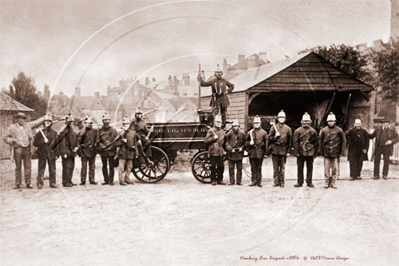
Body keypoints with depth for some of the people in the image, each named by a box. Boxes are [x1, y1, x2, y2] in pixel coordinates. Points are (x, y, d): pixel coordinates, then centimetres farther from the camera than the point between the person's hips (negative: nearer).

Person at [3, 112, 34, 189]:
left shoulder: (27, 127, 16)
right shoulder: (12, 127, 6)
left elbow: (31, 137, 14)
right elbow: (5, 138, 2)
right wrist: (14, 141, -9)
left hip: (27, 149, 2)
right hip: (17, 149, -2)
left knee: (28, 166, -2)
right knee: (18, 167, 3)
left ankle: (28, 183, 4)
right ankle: (17, 183, 12)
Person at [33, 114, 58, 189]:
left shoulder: (54, 133, 8)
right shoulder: (40, 132, 3)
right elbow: (35, 143, -1)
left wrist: (56, 154, 5)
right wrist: (43, 141, -16)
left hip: (51, 153, 1)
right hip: (42, 154, -1)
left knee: (52, 170, 6)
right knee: (41, 169, -2)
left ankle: (53, 183, 14)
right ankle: (40, 184, 4)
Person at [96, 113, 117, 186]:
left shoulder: (113, 130, 4)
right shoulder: (100, 130, 6)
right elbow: (97, 140, 5)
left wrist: (112, 146, -10)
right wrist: (101, 146, -11)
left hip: (111, 150, -2)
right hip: (103, 151, 2)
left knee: (111, 166, 0)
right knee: (104, 165, 7)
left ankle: (111, 180, 5)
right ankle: (106, 180, 15)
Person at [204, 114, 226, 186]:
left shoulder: (223, 132, 15)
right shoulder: (211, 131, -1)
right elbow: (206, 140, -5)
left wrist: (224, 149, 16)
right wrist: (213, 138, -16)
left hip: (220, 152, 4)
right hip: (213, 152, -4)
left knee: (221, 166, 4)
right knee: (213, 166, 0)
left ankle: (219, 180, 16)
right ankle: (213, 180, 9)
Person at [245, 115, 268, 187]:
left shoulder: (263, 132, 5)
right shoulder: (250, 132, 7)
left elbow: (266, 143, 6)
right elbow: (246, 141, 12)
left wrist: (265, 152, 2)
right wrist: (249, 143, -10)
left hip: (260, 152, -1)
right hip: (252, 152, 1)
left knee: (259, 168, 3)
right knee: (253, 168, 5)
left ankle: (259, 182, 9)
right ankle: (254, 181, 11)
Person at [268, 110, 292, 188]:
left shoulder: (288, 129, 7)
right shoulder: (273, 127, 8)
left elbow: (290, 140, 9)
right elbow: (270, 139, 8)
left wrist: (288, 150, 4)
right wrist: (275, 136, -11)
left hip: (283, 150, -1)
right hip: (275, 150, 1)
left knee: (282, 167, 2)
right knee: (275, 167, 3)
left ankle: (282, 182, 8)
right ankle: (276, 182, 9)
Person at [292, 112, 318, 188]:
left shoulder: (313, 131, 6)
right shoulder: (298, 131, 1)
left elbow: (316, 143, 10)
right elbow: (295, 142, -1)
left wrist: (315, 153, 7)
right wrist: (296, 152, -7)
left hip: (310, 153, 1)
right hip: (301, 153, -1)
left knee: (310, 168, 6)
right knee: (300, 168, 4)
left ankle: (309, 182, 15)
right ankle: (299, 182, 12)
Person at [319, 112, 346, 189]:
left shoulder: (339, 130, 3)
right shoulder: (323, 130, 4)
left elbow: (343, 141, 5)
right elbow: (320, 142, 6)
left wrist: (342, 152, -1)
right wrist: (321, 152, 1)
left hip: (335, 153, 0)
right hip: (326, 153, 0)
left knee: (335, 169, 5)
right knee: (326, 169, 3)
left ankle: (333, 183, 14)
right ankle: (327, 182, 12)